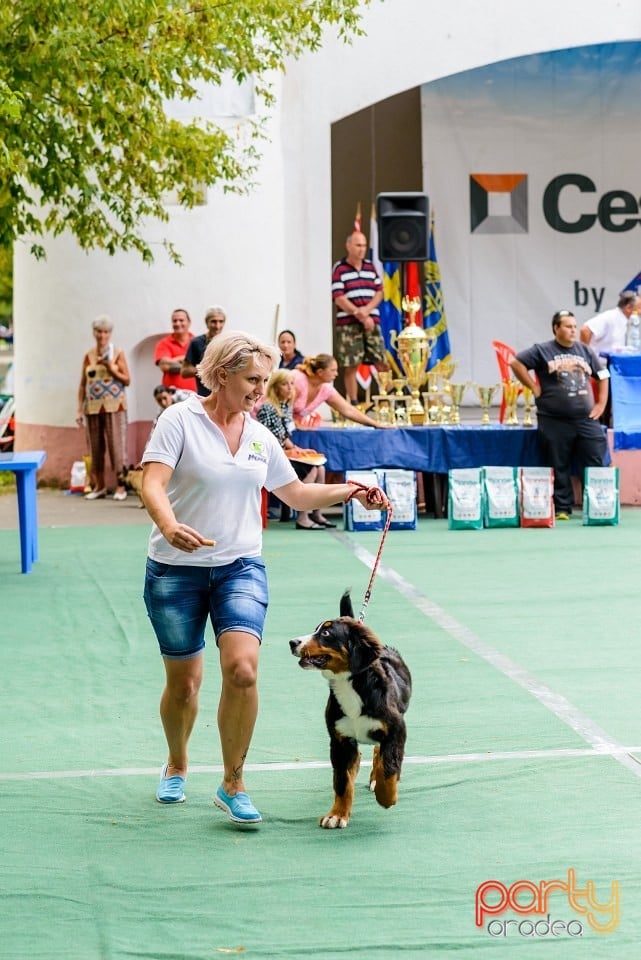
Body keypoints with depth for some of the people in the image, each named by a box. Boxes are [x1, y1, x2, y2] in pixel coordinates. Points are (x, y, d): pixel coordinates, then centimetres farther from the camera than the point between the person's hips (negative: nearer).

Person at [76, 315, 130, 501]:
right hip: (92, 407, 3)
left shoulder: (117, 353, 3)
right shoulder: (88, 355, 10)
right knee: (95, 447, 5)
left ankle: (121, 486, -4)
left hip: (114, 406, -3)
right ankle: (99, 487, 13)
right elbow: (83, 384, 11)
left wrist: (112, 369, -14)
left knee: (116, 445, -7)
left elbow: (127, 380, 2)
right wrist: (80, 410, 6)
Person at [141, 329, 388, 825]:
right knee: (183, 682, 7)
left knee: (242, 669, -18)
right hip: (176, 570, -3)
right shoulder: (181, 420, -7)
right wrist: (169, 524, -38)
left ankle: (233, 784, -3)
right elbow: (153, 483, -19)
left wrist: (351, 491, 9)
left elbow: (297, 493, 21)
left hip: (241, 567, 3)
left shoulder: (260, 436, 8)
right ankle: (177, 766, 37)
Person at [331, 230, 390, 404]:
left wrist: (367, 309, -8)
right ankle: (353, 404, 3)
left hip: (372, 322, 4)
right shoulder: (339, 269, -1)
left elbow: (379, 292, 11)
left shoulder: (370, 267, 14)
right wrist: (360, 316, -14)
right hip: (348, 324, -4)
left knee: (382, 363, 0)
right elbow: (338, 298, -8)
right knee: (351, 365, -2)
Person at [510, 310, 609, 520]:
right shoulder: (542, 351, -1)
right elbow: (515, 363, -4)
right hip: (554, 422, -3)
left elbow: (602, 375, 20)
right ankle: (562, 509, 12)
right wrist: (534, 388, -6)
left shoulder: (585, 351, 11)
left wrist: (601, 403, 11)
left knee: (595, 464, 0)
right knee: (559, 468, 4)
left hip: (586, 419, 3)